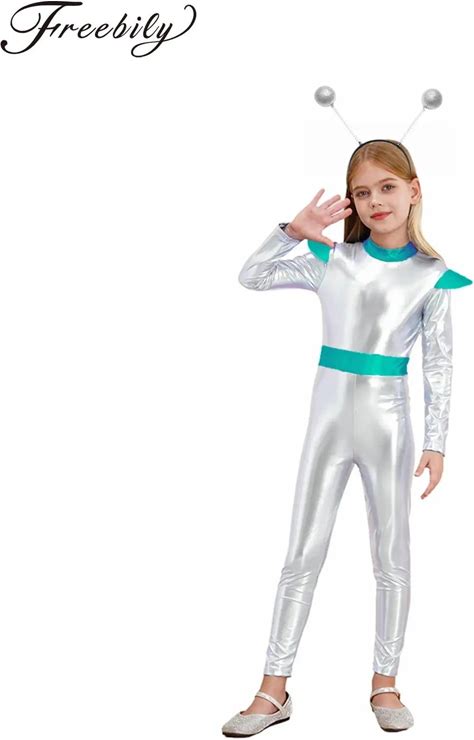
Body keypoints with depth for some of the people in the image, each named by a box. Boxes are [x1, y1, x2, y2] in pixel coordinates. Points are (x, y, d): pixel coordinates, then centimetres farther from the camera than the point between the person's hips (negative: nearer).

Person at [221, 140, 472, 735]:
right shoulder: (332, 261, 2)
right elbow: (251, 277, 6)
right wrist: (293, 231, -6)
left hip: (389, 424, -1)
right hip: (330, 418, 1)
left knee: (392, 557, 9)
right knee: (302, 555, 5)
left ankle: (385, 684, 25)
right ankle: (273, 691, 12)